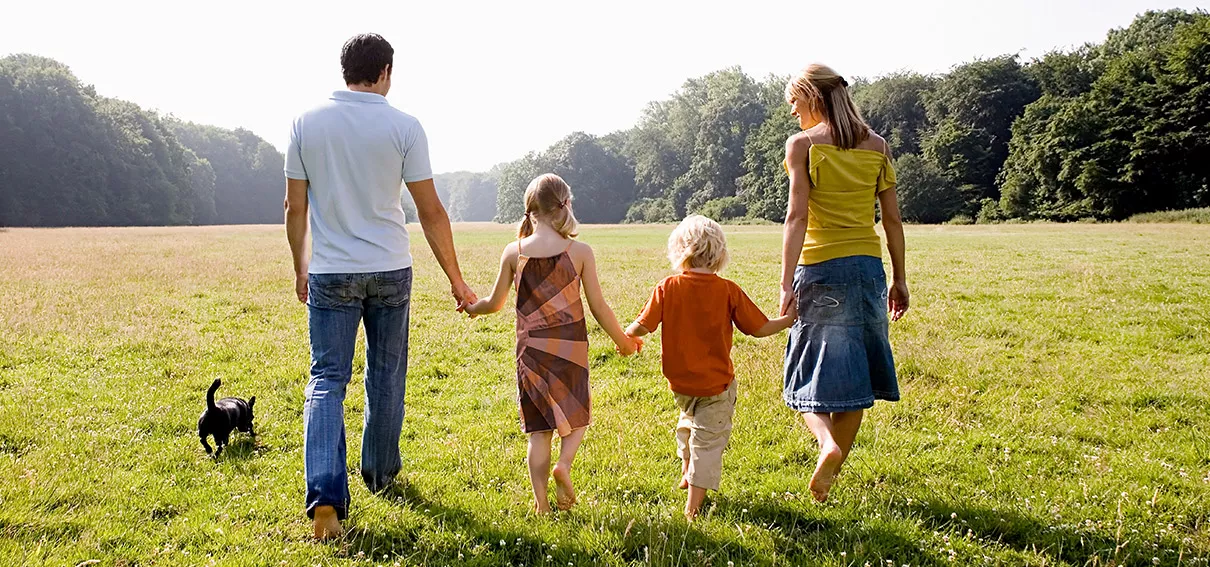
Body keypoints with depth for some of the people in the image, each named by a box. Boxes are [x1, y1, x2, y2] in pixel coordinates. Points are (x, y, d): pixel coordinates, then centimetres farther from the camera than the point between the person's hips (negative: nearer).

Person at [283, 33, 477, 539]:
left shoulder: (307, 122, 0)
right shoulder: (403, 127, -6)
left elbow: (295, 207, 4)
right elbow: (431, 212, -5)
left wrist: (300, 268, 17)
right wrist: (455, 279, 3)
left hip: (330, 273, 1)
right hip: (390, 270, 0)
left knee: (326, 381, 4)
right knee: (386, 376, 15)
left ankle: (325, 497, -10)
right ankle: (379, 472, 33)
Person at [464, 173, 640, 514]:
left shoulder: (513, 252, -3)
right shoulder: (580, 252, -7)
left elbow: (495, 303, 6)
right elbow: (598, 307, -4)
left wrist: (471, 307, 29)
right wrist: (622, 341, 12)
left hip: (531, 349, 1)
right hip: (570, 347, -1)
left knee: (538, 428, 10)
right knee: (575, 419, 17)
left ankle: (540, 503, 7)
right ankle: (564, 464, -11)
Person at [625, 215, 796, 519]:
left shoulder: (667, 287, -10)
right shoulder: (728, 291, -12)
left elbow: (643, 326, -9)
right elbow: (760, 328, -6)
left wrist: (625, 335, 13)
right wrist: (788, 319, 12)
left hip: (679, 381, 3)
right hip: (716, 383, -3)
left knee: (689, 419, 32)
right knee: (708, 440, 6)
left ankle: (686, 472, 46)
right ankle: (693, 506, 7)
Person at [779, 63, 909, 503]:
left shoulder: (802, 144, -4)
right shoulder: (877, 145, 9)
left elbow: (797, 216, -12)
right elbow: (892, 219, 8)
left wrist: (787, 282, -12)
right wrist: (899, 278, 15)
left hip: (820, 267, -4)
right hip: (868, 266, 4)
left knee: (814, 369, 5)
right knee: (852, 371, 13)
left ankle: (827, 443, -22)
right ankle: (833, 468, 22)